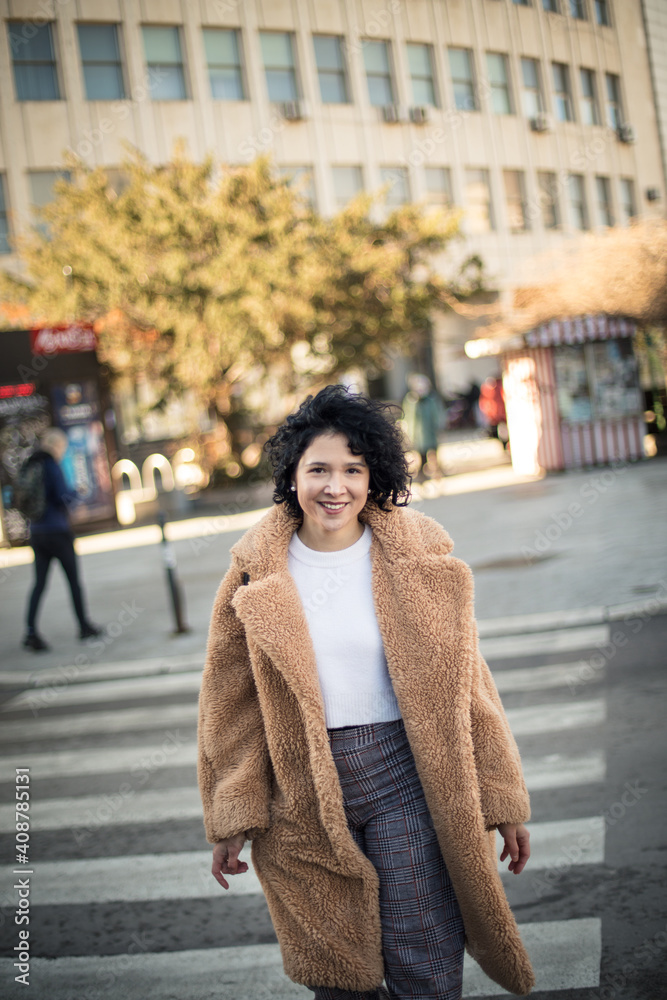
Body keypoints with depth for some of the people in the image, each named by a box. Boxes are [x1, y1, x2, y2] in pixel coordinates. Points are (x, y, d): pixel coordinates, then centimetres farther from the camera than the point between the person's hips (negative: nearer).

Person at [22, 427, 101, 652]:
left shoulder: (31, 465, 9)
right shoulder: (51, 465, -13)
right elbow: (63, 496, -19)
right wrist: (75, 492, 2)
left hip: (37, 531, 6)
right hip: (57, 530, -6)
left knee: (39, 583, 5)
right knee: (74, 579, 8)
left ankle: (31, 631, -5)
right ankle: (84, 626, 18)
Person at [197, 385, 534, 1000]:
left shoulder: (418, 557, -3)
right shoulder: (257, 572, -2)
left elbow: (463, 680, 2)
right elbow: (230, 701, 4)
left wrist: (502, 801, 4)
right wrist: (232, 817, 3)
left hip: (403, 774, -1)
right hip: (300, 793, 1)